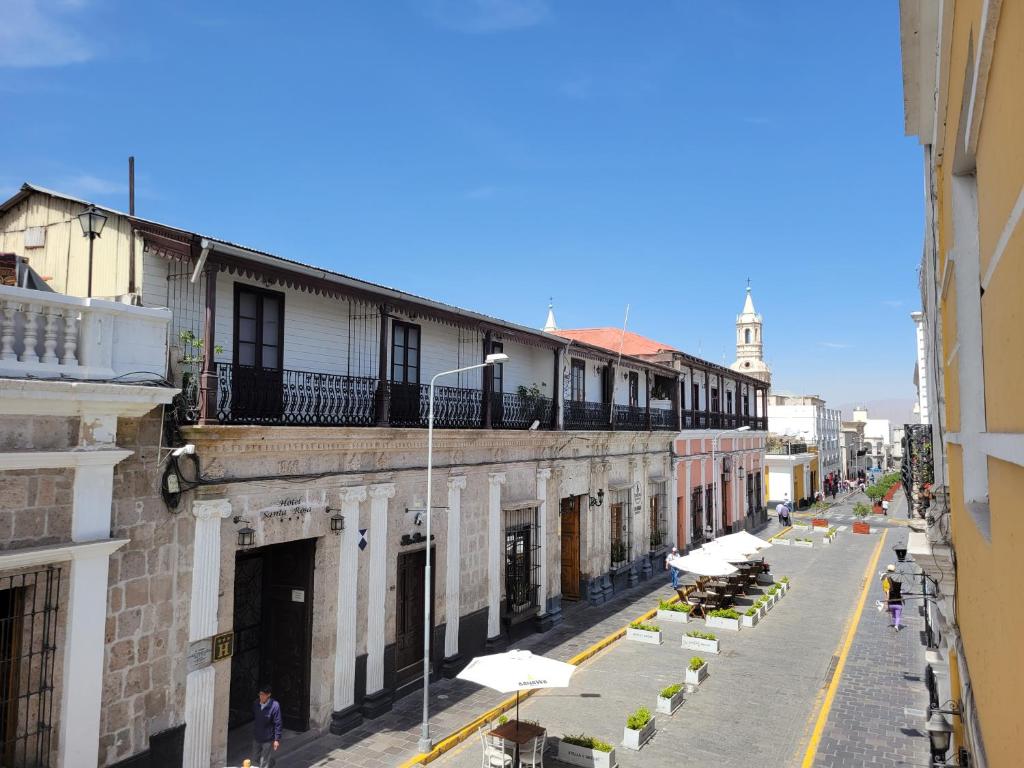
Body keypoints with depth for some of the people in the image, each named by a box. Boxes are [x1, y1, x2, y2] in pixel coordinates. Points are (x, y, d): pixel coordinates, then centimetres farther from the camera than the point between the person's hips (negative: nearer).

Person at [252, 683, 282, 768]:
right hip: (256, 738, 6)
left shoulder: (274, 705, -20)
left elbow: (277, 724, -16)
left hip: (268, 739, -6)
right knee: (258, 760, 22)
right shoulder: (255, 704, -4)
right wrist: (253, 733, 17)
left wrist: (277, 739, -15)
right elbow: (253, 719, 11)